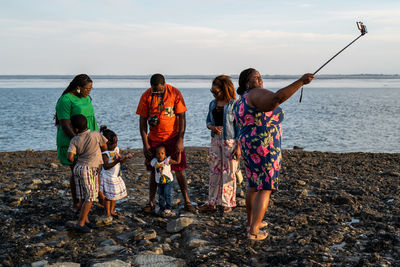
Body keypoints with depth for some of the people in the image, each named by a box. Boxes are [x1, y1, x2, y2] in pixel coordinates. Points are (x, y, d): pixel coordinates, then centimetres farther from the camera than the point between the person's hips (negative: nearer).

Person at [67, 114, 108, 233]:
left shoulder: (74, 140, -2)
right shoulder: (96, 135, -5)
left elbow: (70, 157, -12)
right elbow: (104, 147, 9)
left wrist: (74, 160, 8)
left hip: (78, 168, 5)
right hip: (89, 169, -4)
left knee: (82, 197, 12)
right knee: (90, 198, 0)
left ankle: (86, 220, 21)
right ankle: (80, 223, -2)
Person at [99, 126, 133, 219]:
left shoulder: (116, 149, 4)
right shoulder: (104, 153, -20)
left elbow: (121, 161, 9)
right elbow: (106, 166, -27)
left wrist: (126, 157, -11)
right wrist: (116, 161, -35)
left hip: (116, 176, 8)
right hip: (107, 177, -8)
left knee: (115, 195, 17)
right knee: (108, 196, 1)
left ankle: (112, 211, 32)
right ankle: (107, 213, 13)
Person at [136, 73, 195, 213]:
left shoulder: (175, 93, -9)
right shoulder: (146, 96, -5)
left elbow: (181, 117, -6)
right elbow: (142, 121, -1)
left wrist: (180, 140, -12)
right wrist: (145, 144, -5)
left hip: (173, 137, -1)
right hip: (154, 139, 1)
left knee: (179, 170, 1)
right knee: (154, 171, 7)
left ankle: (187, 201, 11)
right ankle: (151, 202, 15)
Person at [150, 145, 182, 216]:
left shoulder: (167, 160, -16)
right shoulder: (154, 162, -3)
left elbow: (177, 162, -21)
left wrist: (179, 153, -21)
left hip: (168, 181, -4)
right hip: (159, 182, 4)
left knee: (166, 194, -13)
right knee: (160, 195, 5)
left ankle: (168, 208, 1)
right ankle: (162, 208, 20)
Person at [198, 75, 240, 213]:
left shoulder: (234, 104, -7)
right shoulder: (213, 104, 11)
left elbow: (238, 126, -8)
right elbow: (208, 121, 19)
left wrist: (238, 146, -12)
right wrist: (211, 127, -6)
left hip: (230, 140, -6)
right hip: (215, 140, 6)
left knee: (228, 172, -1)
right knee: (214, 171, 7)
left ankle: (228, 203, 10)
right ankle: (212, 203, 13)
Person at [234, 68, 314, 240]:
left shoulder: (240, 104, 12)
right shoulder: (256, 94, -16)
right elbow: (277, 98, -35)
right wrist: (300, 82, -33)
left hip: (249, 148, 9)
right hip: (265, 149, -9)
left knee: (254, 184, 22)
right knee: (265, 189, -1)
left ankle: (251, 221, 34)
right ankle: (254, 231, -1)